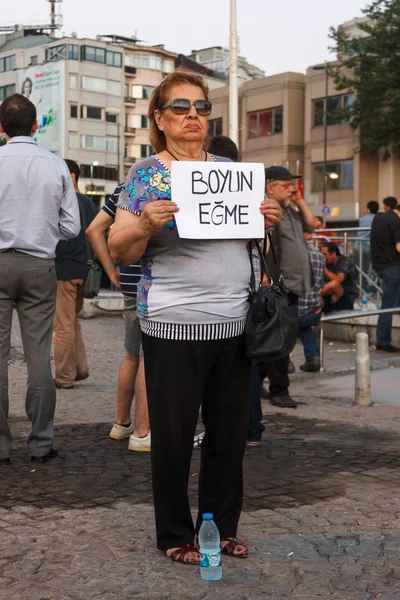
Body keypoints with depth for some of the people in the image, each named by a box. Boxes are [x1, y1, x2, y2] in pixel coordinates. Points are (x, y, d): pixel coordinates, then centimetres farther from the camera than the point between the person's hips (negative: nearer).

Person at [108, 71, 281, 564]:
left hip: (235, 321, 5)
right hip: (174, 325, -4)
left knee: (230, 431, 11)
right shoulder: (146, 174, -1)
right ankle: (175, 535, 21)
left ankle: (222, 526, 28)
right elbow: (119, 251, -4)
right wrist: (145, 224, -24)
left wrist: (267, 219, -1)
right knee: (174, 433, 5)